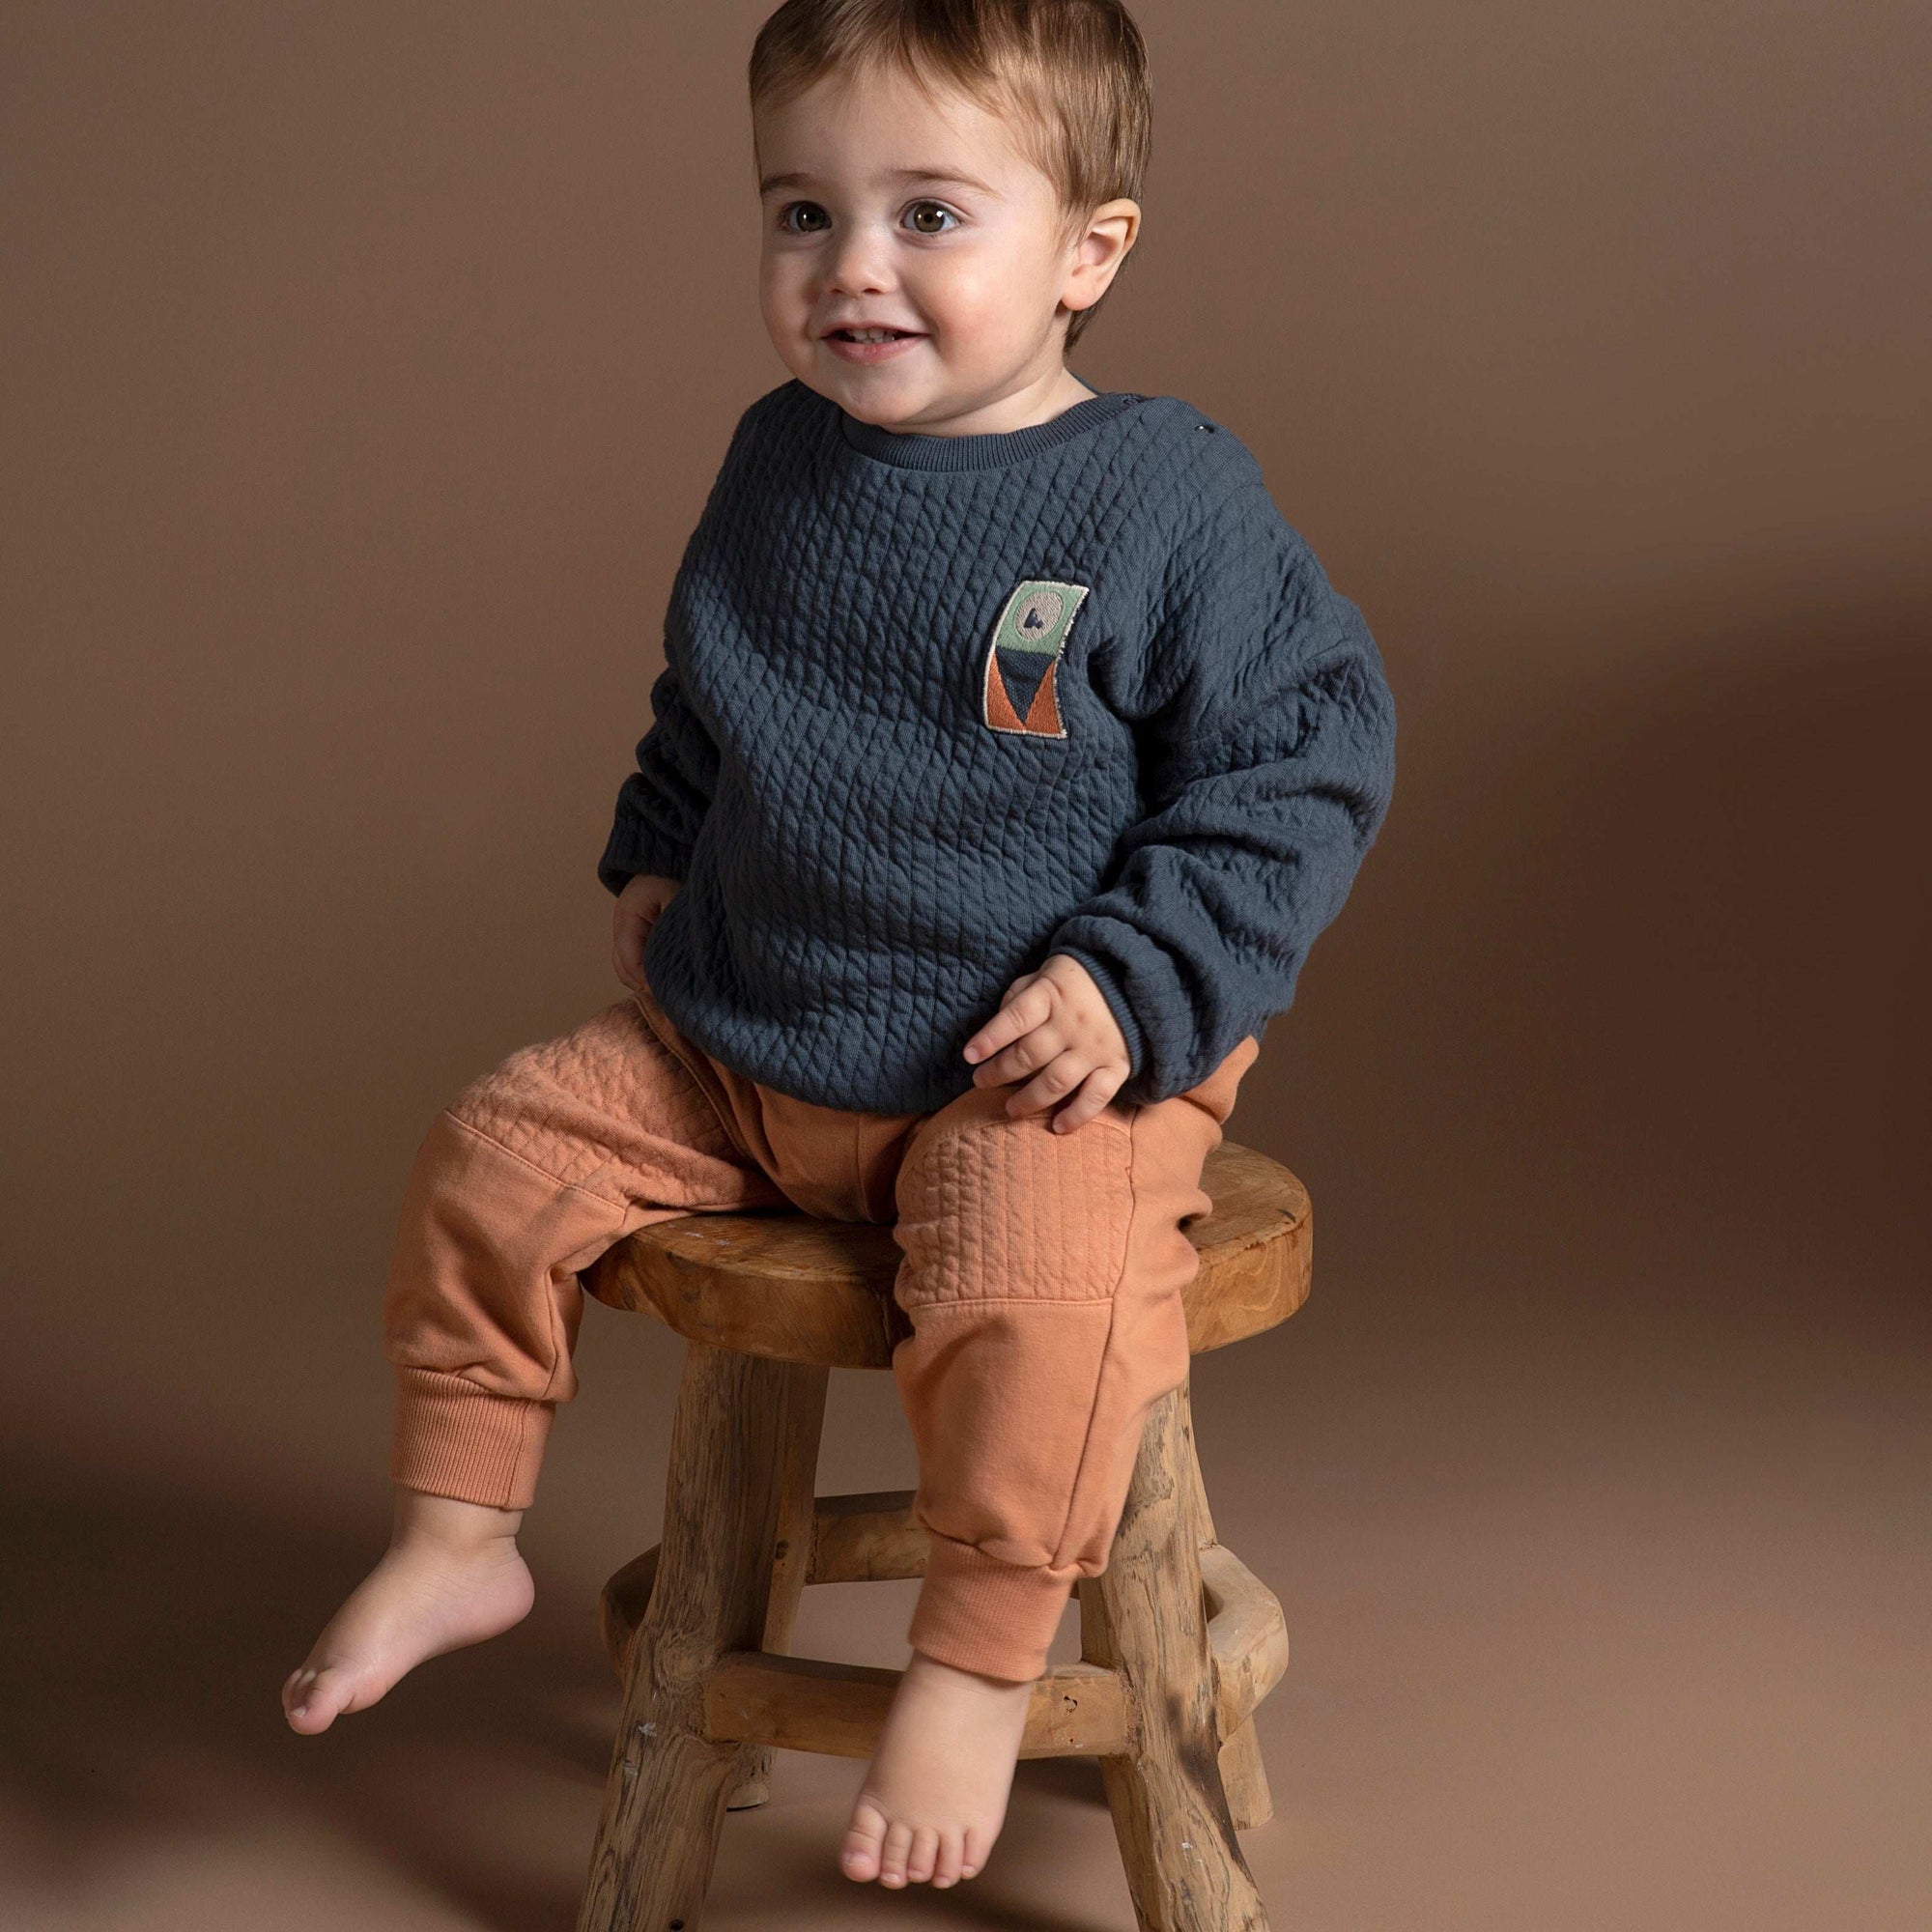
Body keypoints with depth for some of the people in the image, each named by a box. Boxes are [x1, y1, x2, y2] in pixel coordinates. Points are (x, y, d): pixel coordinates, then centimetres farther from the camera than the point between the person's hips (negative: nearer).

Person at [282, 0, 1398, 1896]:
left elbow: (1311, 756, -9)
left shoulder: (1172, 499, -13)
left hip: (1039, 1064, -6)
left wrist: (1135, 987, -16)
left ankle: (973, 1669, -10)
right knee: (493, 1158, 1)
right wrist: (656, 861, 12)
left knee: (1033, 1291, -32)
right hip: (730, 1043, 6)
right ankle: (457, 1540, 19)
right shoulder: (778, 462, 4)